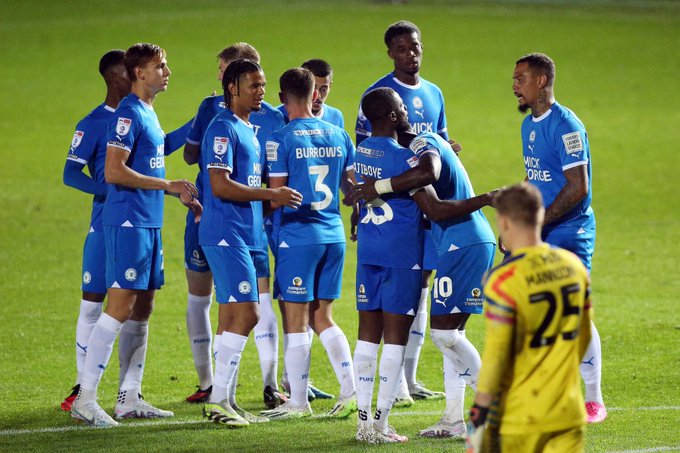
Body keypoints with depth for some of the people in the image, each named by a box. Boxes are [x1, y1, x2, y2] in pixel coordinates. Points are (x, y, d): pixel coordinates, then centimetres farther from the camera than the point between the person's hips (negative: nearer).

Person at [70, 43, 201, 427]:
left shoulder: (148, 113, 16)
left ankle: (130, 399, 15)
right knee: (120, 308, -12)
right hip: (128, 222, -10)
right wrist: (169, 185, -16)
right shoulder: (129, 113, -13)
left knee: (142, 309, 11)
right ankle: (86, 398, -10)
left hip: (149, 223, 10)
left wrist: (181, 194, 18)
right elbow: (114, 172, -20)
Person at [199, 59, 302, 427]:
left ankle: (224, 400, 13)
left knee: (234, 317, 10)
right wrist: (270, 195, -21)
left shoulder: (249, 130, 19)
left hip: (246, 235, 10)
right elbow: (220, 186, -20)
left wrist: (278, 198, 14)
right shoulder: (223, 128, -12)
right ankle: (218, 401, -12)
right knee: (245, 314, -14)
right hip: (227, 234, -10)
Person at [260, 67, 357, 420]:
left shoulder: (281, 140, -10)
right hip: (333, 233, 6)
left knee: (296, 321, 1)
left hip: (297, 235, -5)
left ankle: (298, 402, 4)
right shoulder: (338, 135, 7)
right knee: (322, 316, 15)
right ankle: (350, 392, 8)